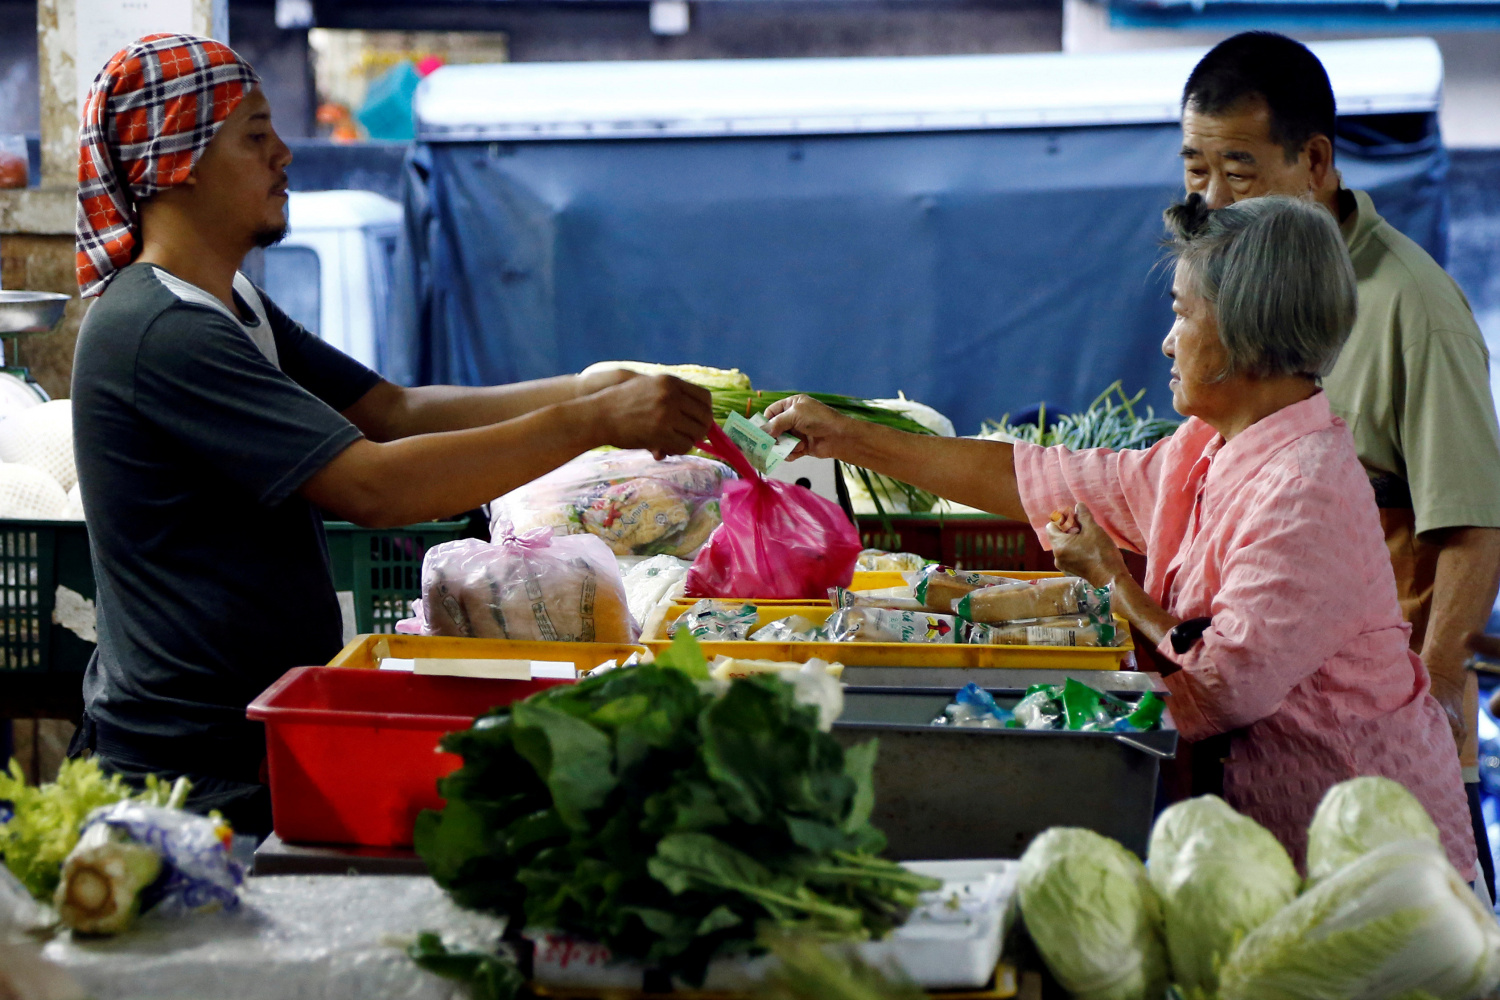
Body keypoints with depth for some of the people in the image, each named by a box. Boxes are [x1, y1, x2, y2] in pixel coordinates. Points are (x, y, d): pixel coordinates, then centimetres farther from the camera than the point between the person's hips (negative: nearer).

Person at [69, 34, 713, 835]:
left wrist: (589, 390, -4)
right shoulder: (162, 333, -21)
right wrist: (590, 424, -24)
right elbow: (372, 487, -27)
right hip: (192, 767, -9)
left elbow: (398, 413, 8)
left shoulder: (232, 309, 13)